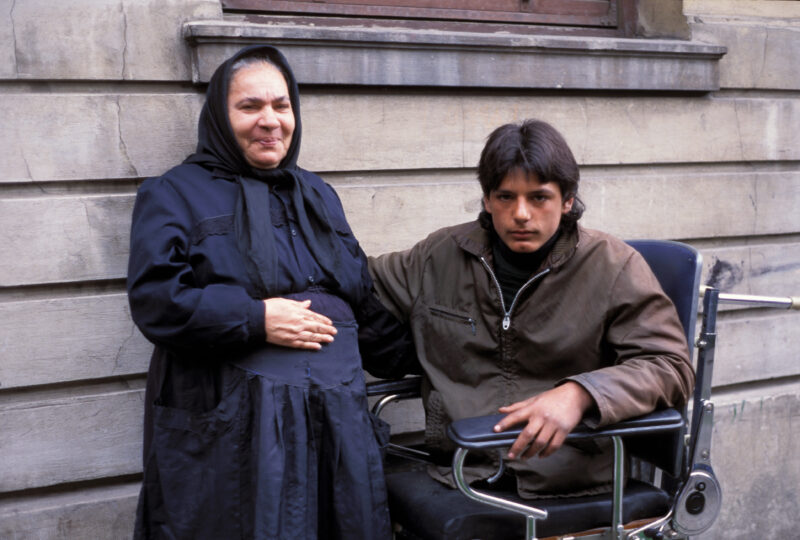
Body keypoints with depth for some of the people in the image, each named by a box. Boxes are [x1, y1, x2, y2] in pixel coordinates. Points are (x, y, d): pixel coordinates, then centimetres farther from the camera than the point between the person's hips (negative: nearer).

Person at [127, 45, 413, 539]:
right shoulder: (176, 193, 4)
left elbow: (363, 298, 22)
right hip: (227, 424, -5)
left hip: (336, 413, 5)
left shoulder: (318, 195, 21)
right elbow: (154, 297, -10)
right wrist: (254, 318, -16)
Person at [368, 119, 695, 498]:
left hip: (567, 485, -4)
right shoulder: (440, 257, 15)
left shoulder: (613, 267, 5)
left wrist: (579, 394, -19)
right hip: (459, 473, 5)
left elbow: (670, 365, -2)